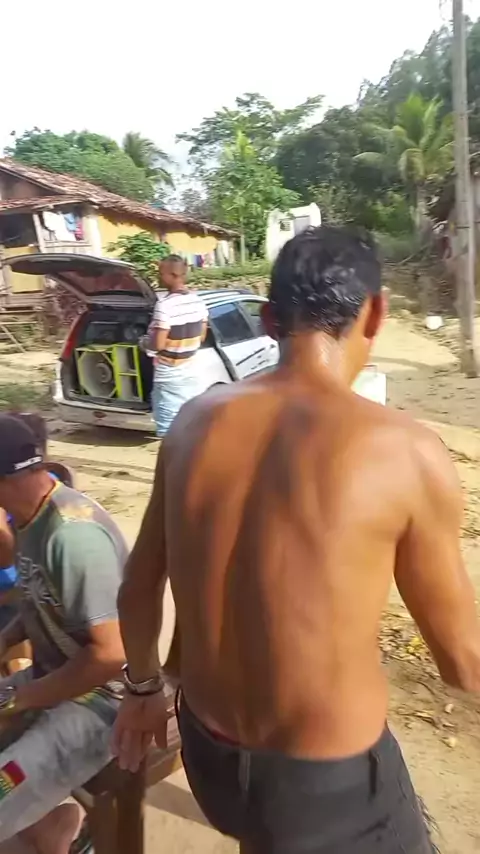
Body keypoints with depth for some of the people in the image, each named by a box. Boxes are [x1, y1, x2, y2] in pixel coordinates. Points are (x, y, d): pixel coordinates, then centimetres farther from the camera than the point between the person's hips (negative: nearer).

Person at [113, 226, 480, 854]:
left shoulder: (196, 420, -10)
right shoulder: (406, 450, -23)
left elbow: (139, 584, 2)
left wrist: (143, 687, 19)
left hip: (207, 752, 5)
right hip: (328, 782, -4)